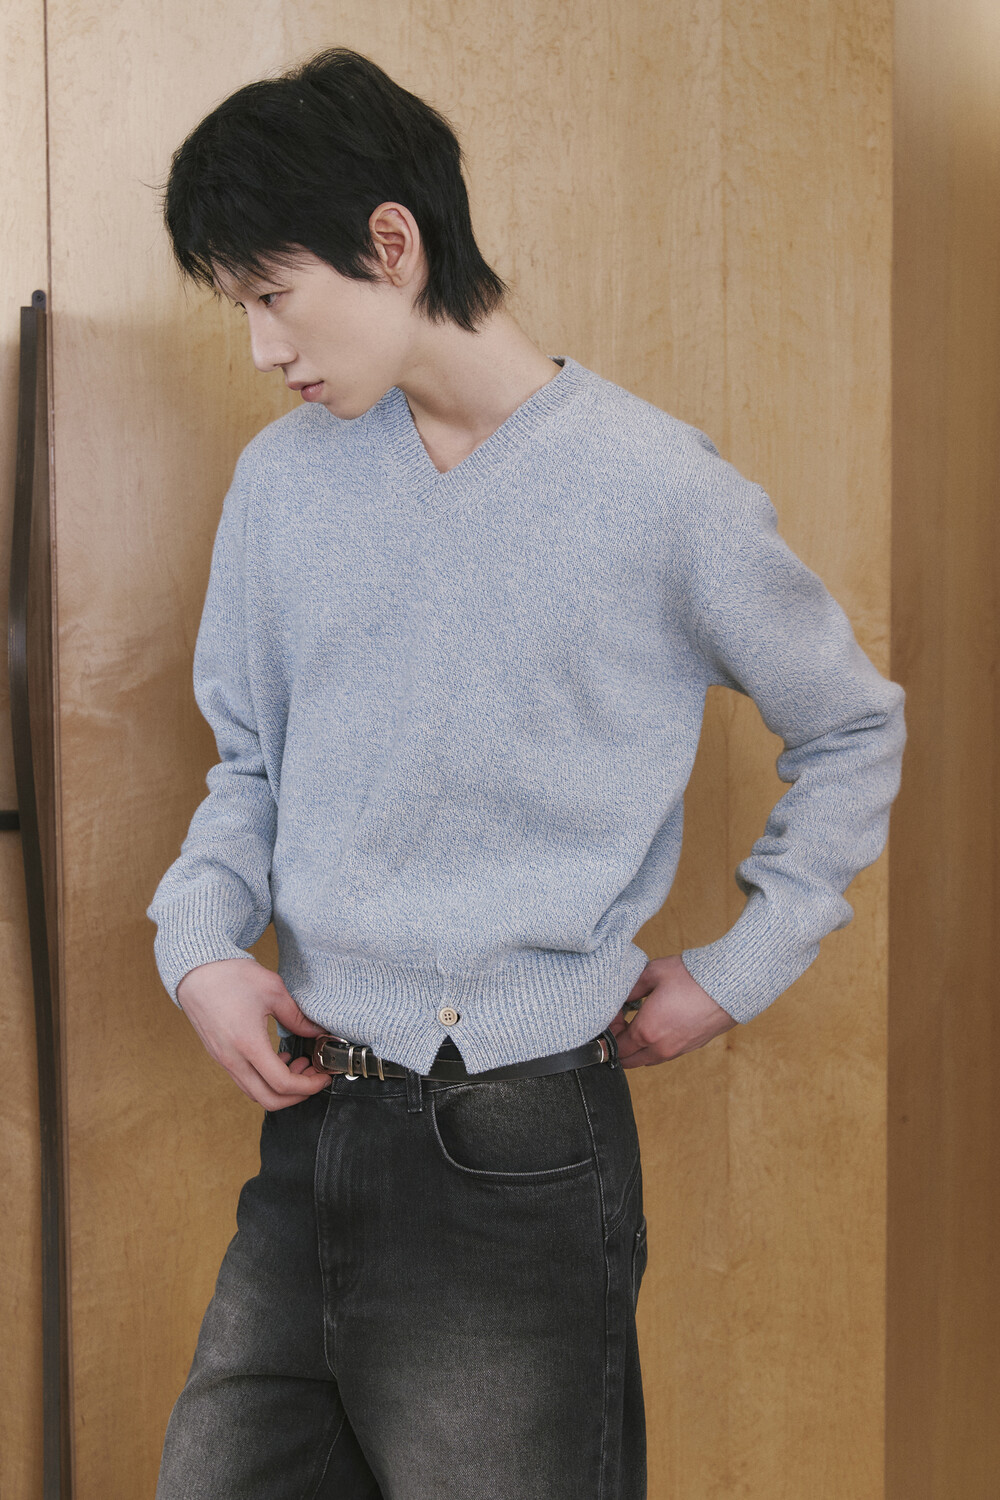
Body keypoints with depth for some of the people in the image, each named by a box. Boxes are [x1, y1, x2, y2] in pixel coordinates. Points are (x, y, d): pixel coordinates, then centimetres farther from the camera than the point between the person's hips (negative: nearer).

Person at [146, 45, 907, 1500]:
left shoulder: (659, 489, -9)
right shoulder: (283, 477, 5)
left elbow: (854, 730, 5)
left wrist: (735, 974, 1)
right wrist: (202, 945, -2)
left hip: (520, 1157, -4)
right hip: (308, 1124, 5)